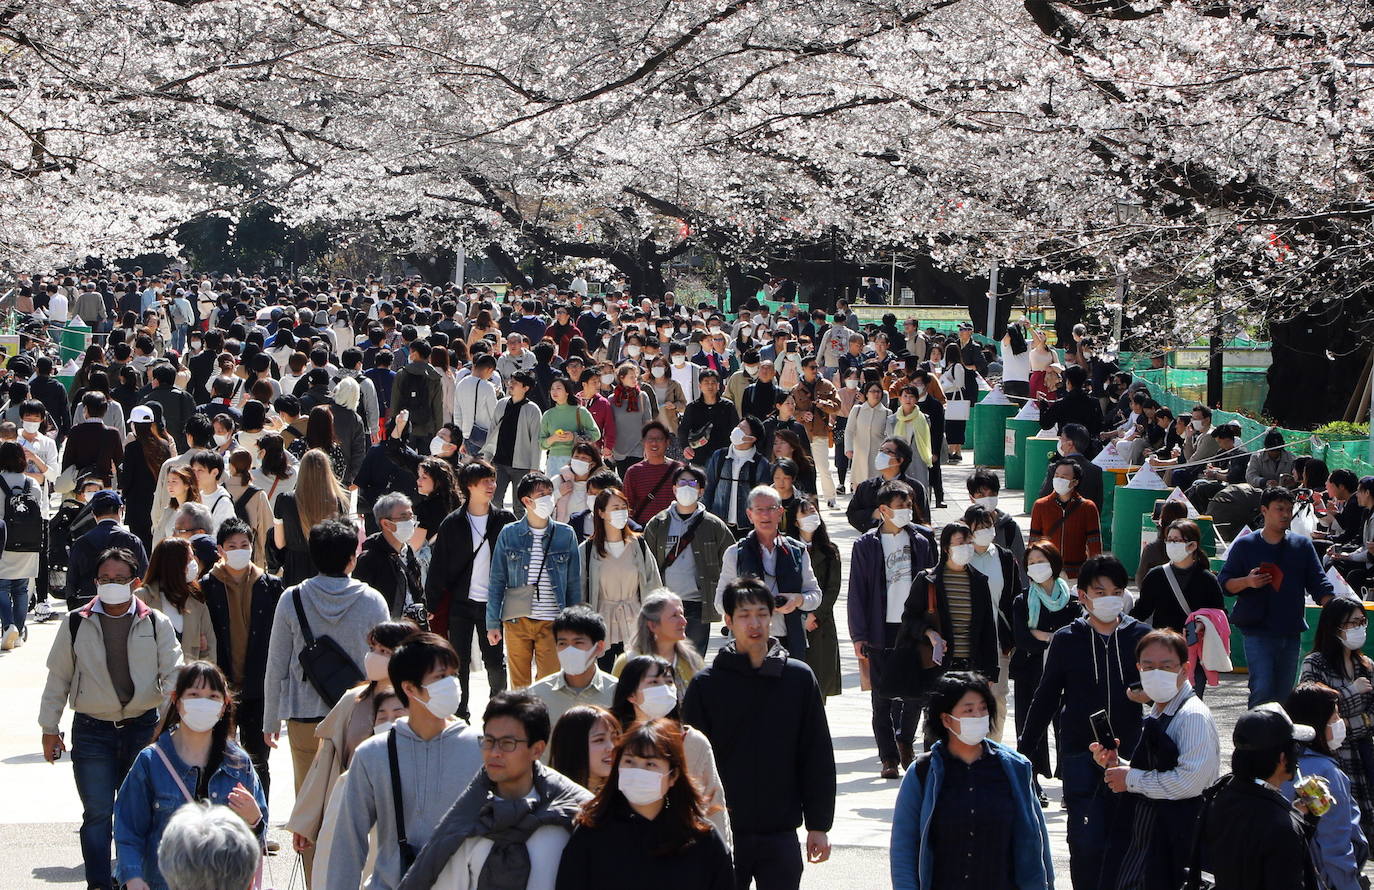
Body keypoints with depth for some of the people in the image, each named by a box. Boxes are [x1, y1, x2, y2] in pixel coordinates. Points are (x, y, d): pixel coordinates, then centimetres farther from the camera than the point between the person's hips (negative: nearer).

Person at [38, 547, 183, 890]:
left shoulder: (156, 623, 3)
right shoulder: (76, 624, 3)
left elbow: (172, 673, 0)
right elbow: (58, 678, 9)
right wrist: (49, 728, 9)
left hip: (143, 728, 1)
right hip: (92, 730, -1)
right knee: (97, 813, -3)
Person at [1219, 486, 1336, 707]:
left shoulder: (1303, 545, 10)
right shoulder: (1244, 545, 2)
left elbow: (1319, 583, 8)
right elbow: (1224, 583, 2)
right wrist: (1247, 582, -18)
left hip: (1291, 631, 4)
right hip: (1258, 630, -4)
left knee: (1284, 694, 8)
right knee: (1262, 691, -15)